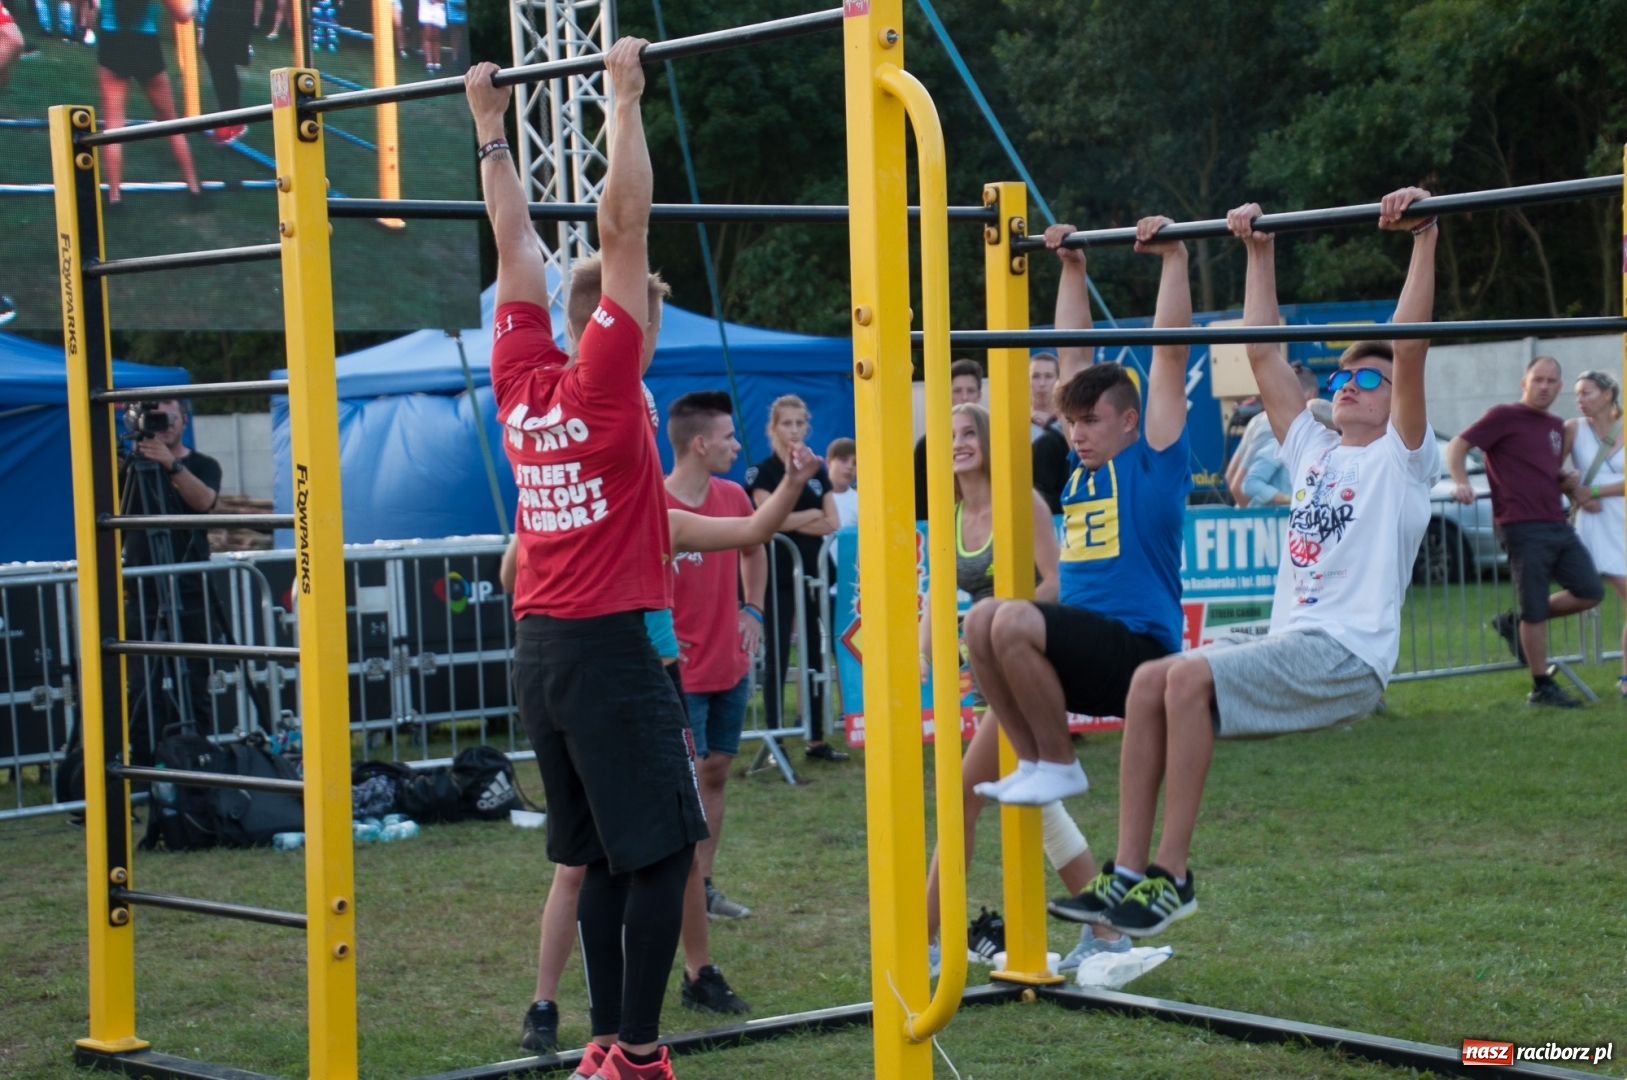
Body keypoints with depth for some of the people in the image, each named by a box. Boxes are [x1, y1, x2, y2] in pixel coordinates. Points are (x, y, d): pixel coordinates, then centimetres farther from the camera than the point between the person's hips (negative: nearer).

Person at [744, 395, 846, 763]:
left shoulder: (817, 472, 13)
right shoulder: (762, 473, -2)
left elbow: (833, 524, 3)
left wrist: (793, 522, -10)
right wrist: (813, 515, -4)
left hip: (812, 574, 5)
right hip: (778, 576, -5)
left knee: (815, 657, 6)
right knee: (777, 658, -3)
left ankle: (816, 739, 12)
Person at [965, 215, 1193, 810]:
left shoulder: (1153, 460, -2)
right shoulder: (1083, 467, 17)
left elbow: (1171, 351, -7)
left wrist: (1173, 258, -8)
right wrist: (1071, 266, 26)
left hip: (1138, 649, -8)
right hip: (1084, 650, 8)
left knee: (1012, 618, -27)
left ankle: (1059, 766, -13)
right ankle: (1034, 765, -3)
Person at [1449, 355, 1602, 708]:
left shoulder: (1556, 427, 19)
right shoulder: (1504, 417, -2)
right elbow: (1457, 445, -5)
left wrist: (1567, 481, 10)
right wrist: (1461, 483, -19)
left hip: (1559, 525, 7)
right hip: (1523, 529, -7)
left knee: (1590, 593, 3)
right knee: (1535, 610, -4)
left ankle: (1516, 623, 18)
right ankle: (1542, 687, 8)